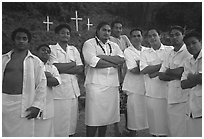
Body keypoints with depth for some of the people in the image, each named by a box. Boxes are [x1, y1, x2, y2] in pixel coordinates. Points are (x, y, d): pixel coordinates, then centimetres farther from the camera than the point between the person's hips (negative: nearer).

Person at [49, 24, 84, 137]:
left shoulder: (74, 49, 14)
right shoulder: (52, 49, 0)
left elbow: (80, 69, 4)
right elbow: (56, 67, -14)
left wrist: (63, 69, -8)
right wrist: (72, 64, -2)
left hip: (73, 90, 5)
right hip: (58, 90, -5)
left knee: (72, 120, 9)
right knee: (59, 121, -4)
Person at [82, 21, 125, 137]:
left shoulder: (114, 45, 19)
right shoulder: (89, 44, 2)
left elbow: (122, 59, 1)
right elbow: (93, 62, -14)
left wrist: (103, 57, -10)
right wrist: (113, 63, -5)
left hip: (112, 85, 5)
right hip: (95, 85, -5)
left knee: (107, 116, 10)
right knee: (93, 118, -5)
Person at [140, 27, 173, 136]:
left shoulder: (170, 50, 6)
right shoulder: (144, 53, 11)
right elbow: (143, 70, -4)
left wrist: (155, 73, -10)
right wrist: (163, 65, -7)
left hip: (167, 90, -1)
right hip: (152, 93, 2)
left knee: (168, 120, 0)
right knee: (154, 121, 4)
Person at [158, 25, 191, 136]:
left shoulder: (188, 52, -4)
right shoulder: (170, 55, 18)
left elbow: (179, 71, -15)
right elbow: (161, 76, 11)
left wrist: (168, 71, 3)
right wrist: (176, 75, -5)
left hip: (184, 97, -7)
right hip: (171, 97, 7)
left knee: (183, 130, -4)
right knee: (172, 130, 11)